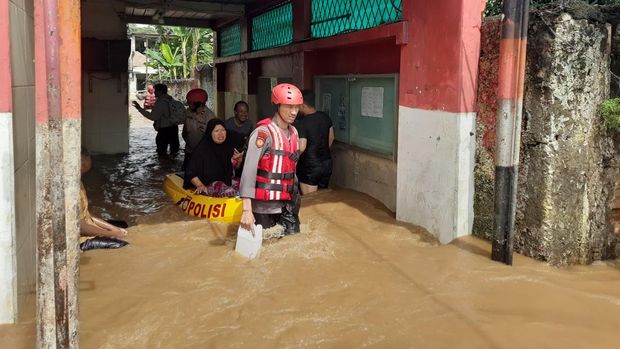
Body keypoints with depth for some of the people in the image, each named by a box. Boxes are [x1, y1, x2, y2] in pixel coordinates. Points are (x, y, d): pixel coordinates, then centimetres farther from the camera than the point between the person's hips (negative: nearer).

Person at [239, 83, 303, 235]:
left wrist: (294, 196, 17)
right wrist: (247, 210, -26)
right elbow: (249, 170, -20)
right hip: (264, 206, -7)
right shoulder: (264, 132, -14)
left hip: (287, 204, 7)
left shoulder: (294, 132, 10)